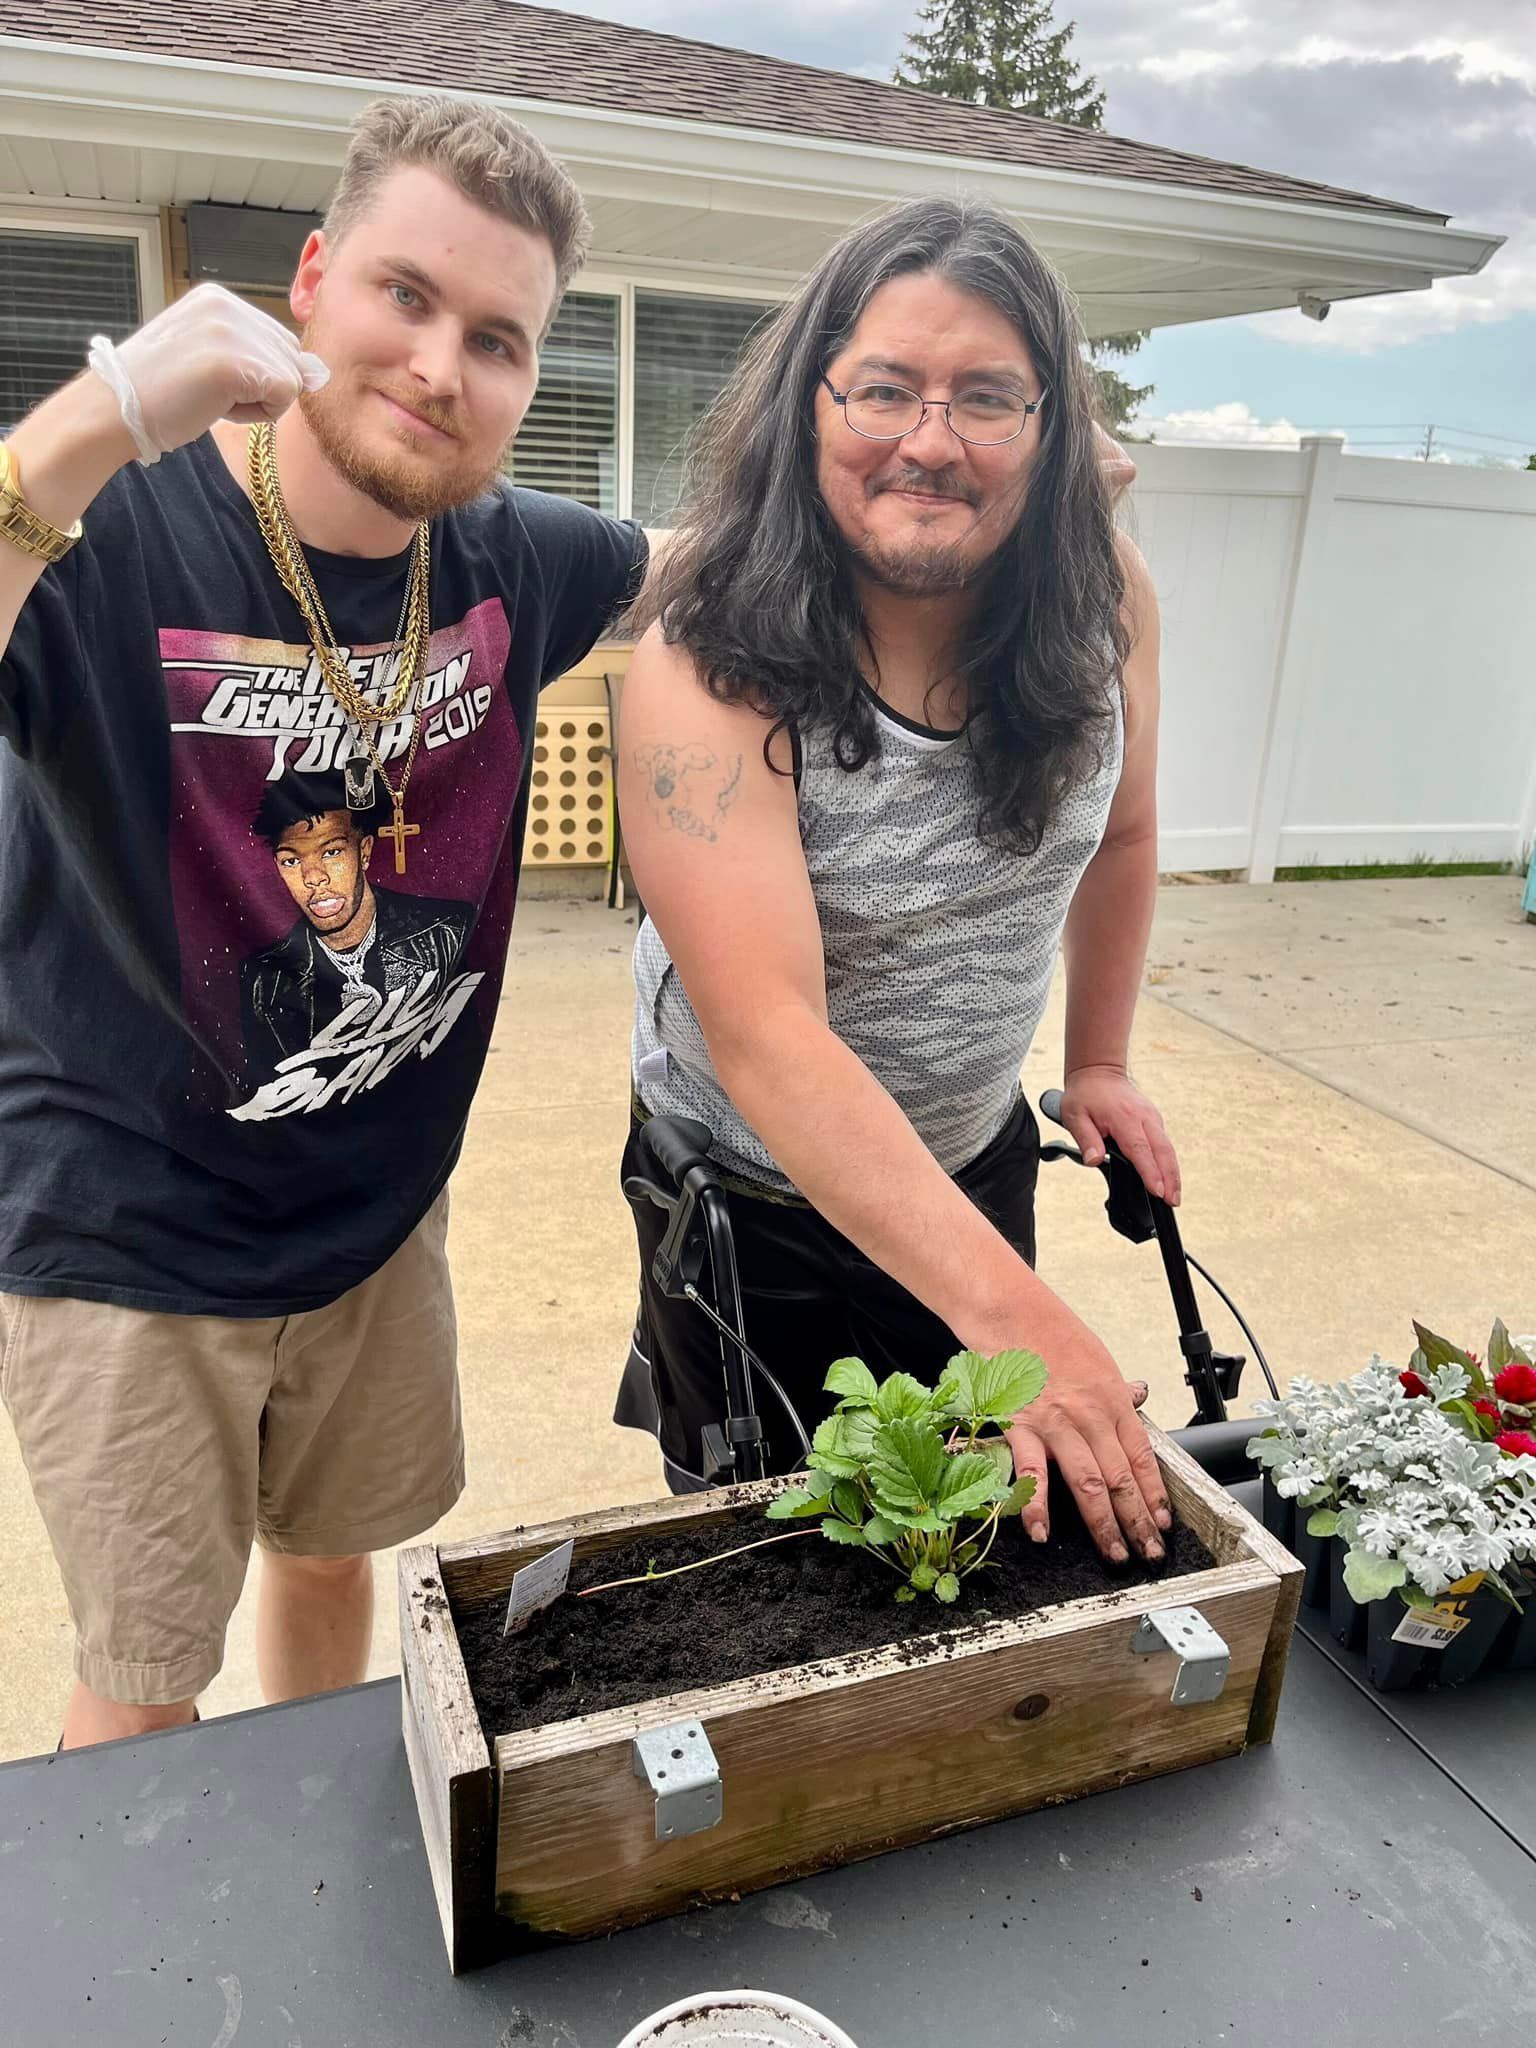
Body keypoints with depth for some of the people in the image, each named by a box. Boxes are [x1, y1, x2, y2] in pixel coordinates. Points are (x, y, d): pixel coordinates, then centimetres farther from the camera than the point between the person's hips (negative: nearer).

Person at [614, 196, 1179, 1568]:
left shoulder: (1102, 605, -14)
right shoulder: (709, 671, -30)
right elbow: (766, 1036, -39)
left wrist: (1098, 1061, 7)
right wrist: (1008, 1307, -46)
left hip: (979, 1158, 5)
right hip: (757, 1188, -4)